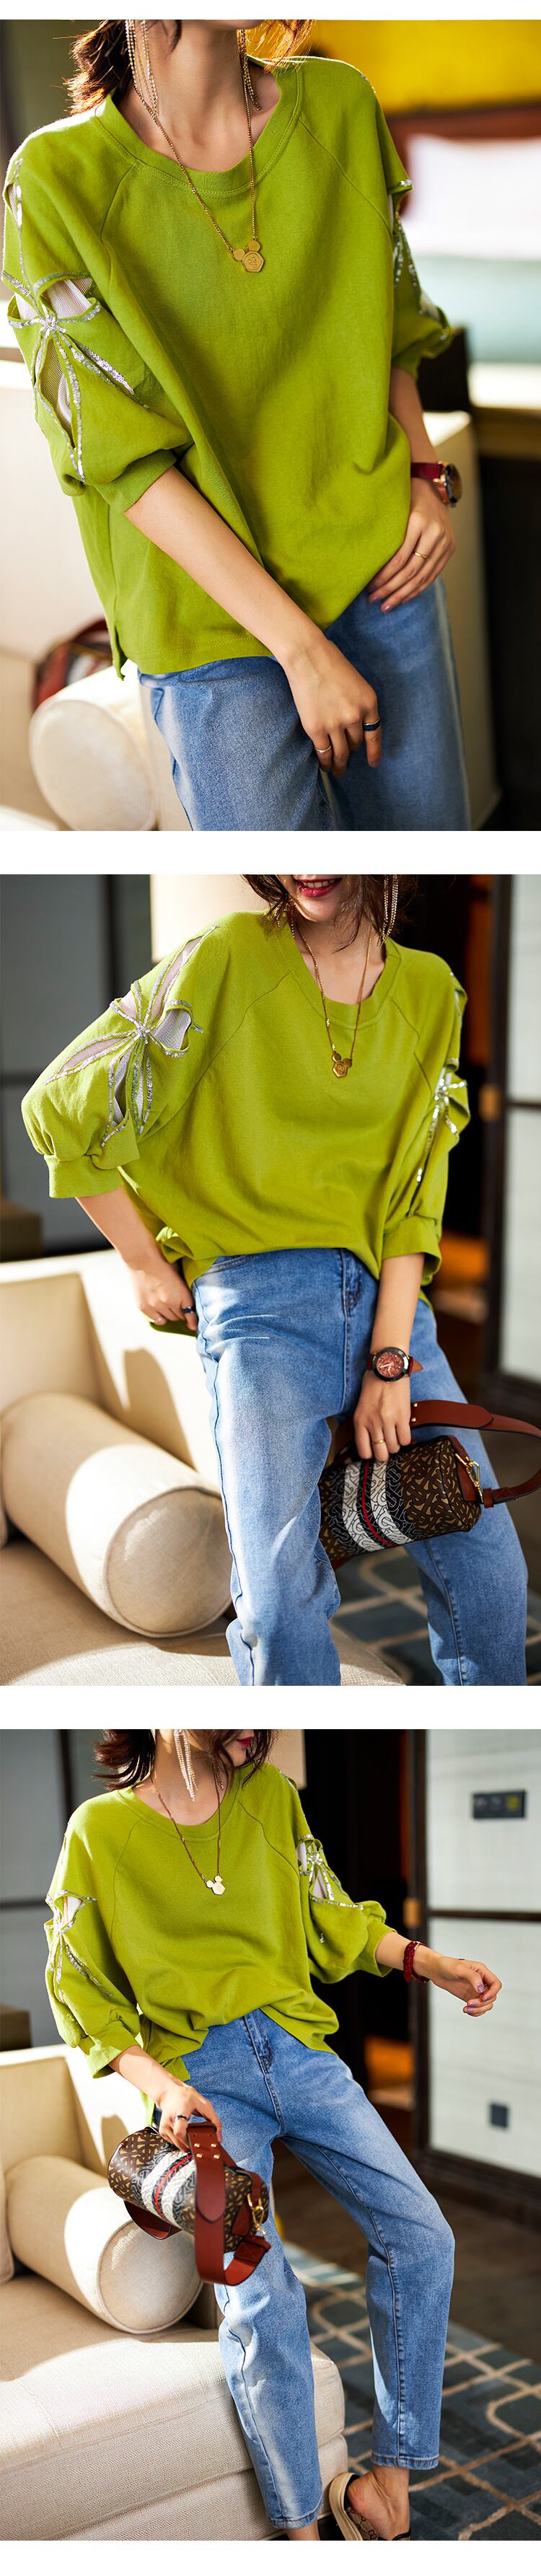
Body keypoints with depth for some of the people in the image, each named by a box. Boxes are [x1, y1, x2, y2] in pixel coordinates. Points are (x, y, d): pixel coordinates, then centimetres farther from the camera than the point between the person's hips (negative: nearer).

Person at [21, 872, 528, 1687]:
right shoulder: (230, 960, -4)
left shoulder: (430, 992, 7)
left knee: (486, 1562, 3)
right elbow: (64, 1104, -1)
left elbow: (416, 1196, 3)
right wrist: (145, 1262, 2)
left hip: (387, 1296, 4)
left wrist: (392, 1359, -6)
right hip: (260, 1297, -3)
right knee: (280, 1596, -7)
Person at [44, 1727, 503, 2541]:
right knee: (262, 2299, -21)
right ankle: (301, 2530, -6)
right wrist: (159, 2084, -13)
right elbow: (80, 1991, 1)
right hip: (198, 2072, -4)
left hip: (296, 2046, 4)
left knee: (421, 2237, -11)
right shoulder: (100, 1828, -1)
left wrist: (430, 1963, 3)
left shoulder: (271, 1796, 9)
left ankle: (389, 2486, 1)